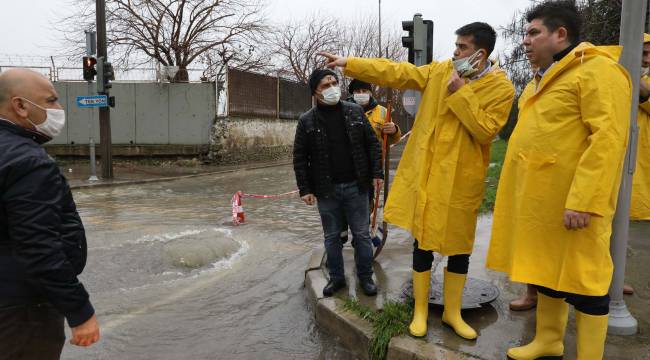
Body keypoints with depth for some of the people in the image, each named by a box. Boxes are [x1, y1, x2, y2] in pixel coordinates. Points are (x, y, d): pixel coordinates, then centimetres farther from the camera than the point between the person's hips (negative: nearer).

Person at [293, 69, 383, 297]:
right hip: (326, 190, 0)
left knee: (362, 234, 9)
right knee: (332, 236, 12)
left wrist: (376, 173, -1)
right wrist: (305, 189, -5)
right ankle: (336, 277, 27)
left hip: (356, 186, 0)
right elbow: (300, 158, 0)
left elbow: (372, 144, 5)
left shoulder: (355, 112, 1)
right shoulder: (307, 121, -2)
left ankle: (365, 277, 24)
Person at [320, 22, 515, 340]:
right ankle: (420, 311, 24)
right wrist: (348, 63, -2)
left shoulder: (501, 88, -6)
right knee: (423, 242, 8)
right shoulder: (440, 70, 3)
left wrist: (461, 93, -18)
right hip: (425, 173, 2)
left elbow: (485, 131, -15)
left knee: (459, 246, 8)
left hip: (461, 180, -2)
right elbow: (394, 72, 2)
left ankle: (452, 313, 28)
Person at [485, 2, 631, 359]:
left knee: (581, 278, 1)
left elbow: (608, 138, -19)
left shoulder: (597, 70, -10)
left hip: (572, 202, -9)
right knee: (547, 270, 17)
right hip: (540, 198, 9)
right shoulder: (543, 78, 19)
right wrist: (524, 193, 19)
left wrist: (584, 200, -25)